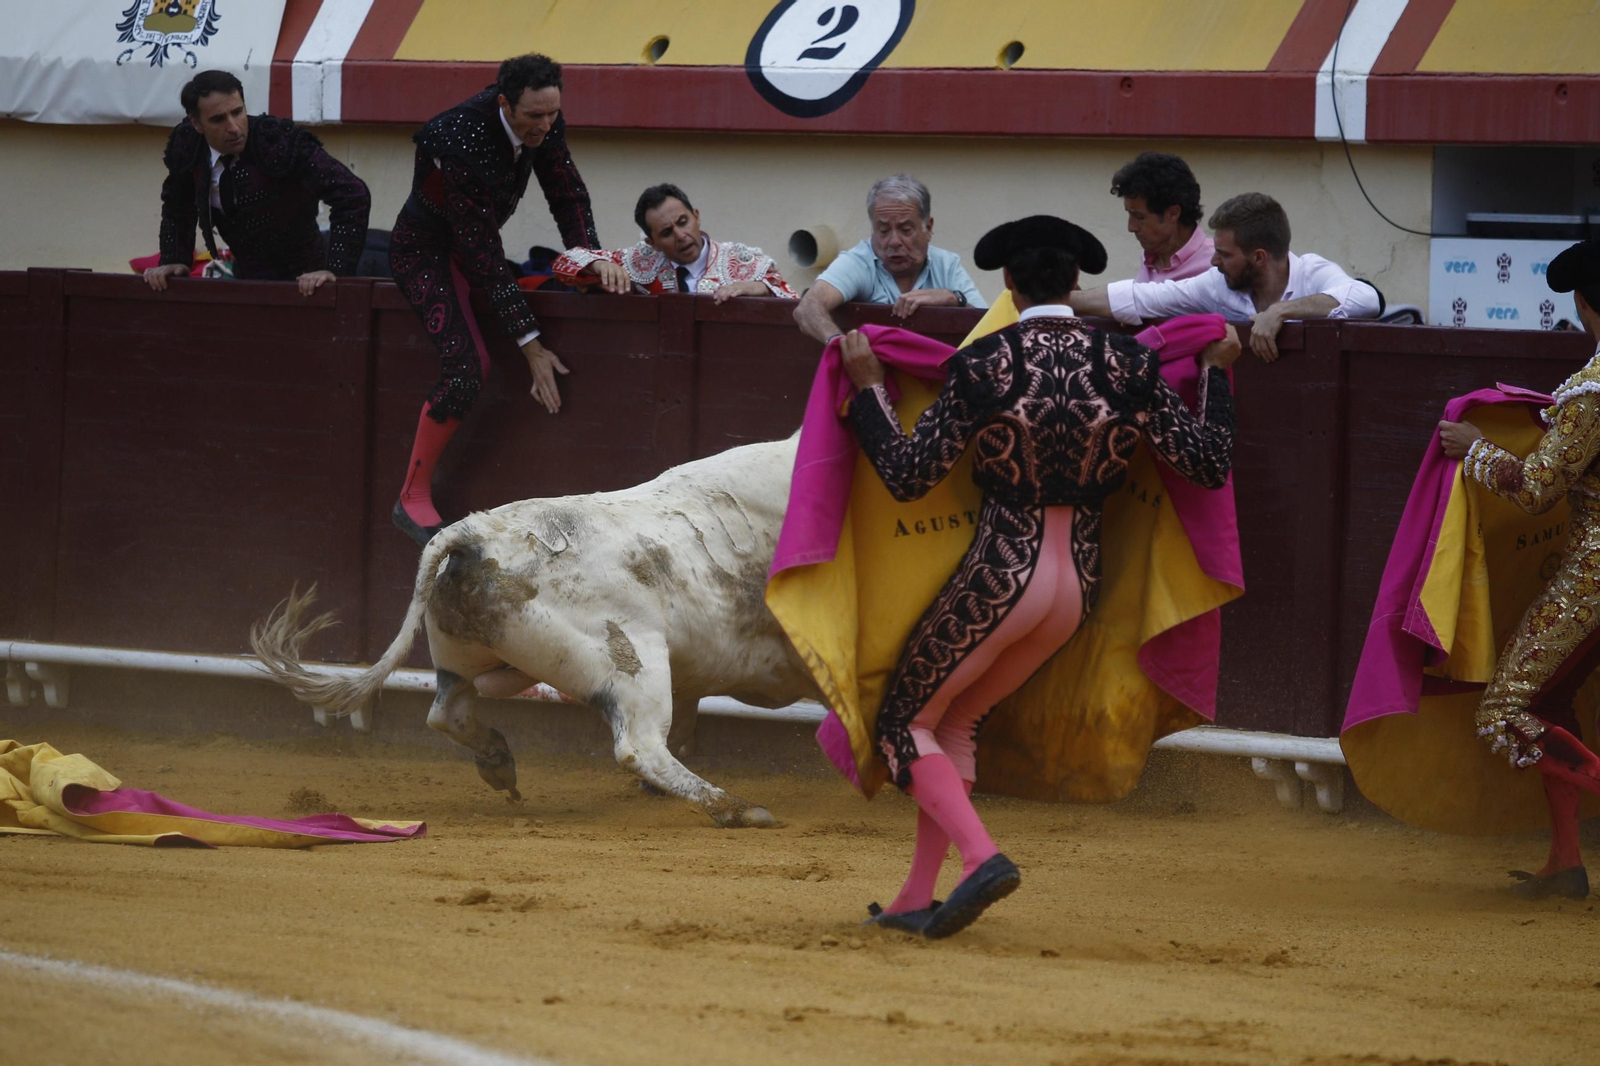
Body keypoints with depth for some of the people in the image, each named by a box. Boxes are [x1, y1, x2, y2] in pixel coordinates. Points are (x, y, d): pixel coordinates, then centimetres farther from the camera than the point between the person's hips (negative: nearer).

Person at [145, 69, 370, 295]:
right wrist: (173, 260, -2)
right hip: (246, 276, 5)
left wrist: (335, 269, -36)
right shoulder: (186, 145, -7)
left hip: (301, 283, -5)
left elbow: (352, 195, -30)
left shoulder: (280, 140, -24)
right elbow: (177, 209, 14)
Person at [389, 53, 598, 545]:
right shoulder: (460, 145, -37)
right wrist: (530, 345, -32)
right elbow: (482, 255, -33)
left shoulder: (544, 124, -16)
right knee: (466, 365, -24)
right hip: (426, 250, -9)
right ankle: (413, 498, -15)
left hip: (471, 242, 9)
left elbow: (567, 192, 2)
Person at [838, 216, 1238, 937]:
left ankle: (980, 856, -13)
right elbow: (1211, 466, 0)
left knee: (905, 721, 11)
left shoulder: (982, 368, -13)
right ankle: (917, 899, 17)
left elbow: (906, 475, -8)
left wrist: (867, 386, 4)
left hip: (1001, 572, -5)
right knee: (957, 721, 21)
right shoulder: (1129, 368, -5)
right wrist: (1216, 374, 15)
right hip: (1080, 580, 5)